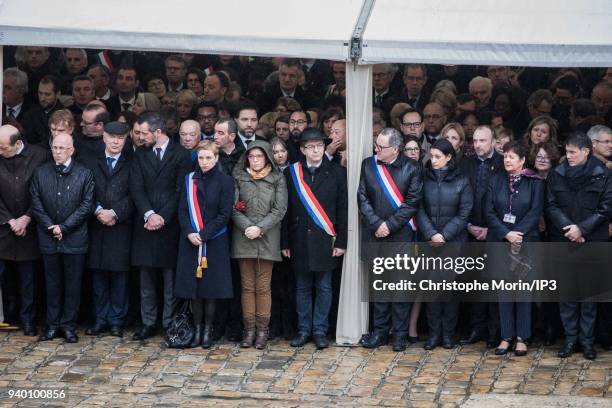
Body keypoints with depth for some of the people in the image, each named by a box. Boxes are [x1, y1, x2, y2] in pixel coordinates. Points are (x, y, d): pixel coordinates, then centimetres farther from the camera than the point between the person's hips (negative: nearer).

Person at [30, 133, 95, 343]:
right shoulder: (41, 173, 6)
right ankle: (52, 324, 15)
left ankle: (69, 325, 11)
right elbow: (36, 203, 3)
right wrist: (50, 227, -8)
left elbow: (87, 205, -6)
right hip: (48, 238, 2)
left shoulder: (84, 174, -1)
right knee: (52, 282, 8)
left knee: (73, 284, 3)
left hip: (74, 238, -2)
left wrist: (64, 227, -11)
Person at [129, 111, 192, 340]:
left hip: (170, 225, -3)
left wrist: (162, 217, -11)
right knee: (147, 279, 6)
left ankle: (170, 324, 6)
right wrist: (149, 215, -11)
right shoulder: (140, 155, 10)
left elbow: (181, 191, -5)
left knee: (170, 277, 0)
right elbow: (136, 188, 2)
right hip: (145, 225, 3)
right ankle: (148, 324, 12)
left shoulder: (181, 155, -1)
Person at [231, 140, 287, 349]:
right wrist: (246, 226, -12)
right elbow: (233, 207, 3)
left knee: (263, 287, -1)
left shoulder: (277, 179, 6)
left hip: (267, 238, -1)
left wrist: (260, 228, -10)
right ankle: (249, 330, 7)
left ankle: (262, 330, 4)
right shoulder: (239, 178, 10)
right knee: (247, 286, 3)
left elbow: (279, 210, 0)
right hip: (243, 238, 1)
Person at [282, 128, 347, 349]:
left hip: (325, 240, -1)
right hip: (300, 240, 1)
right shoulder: (291, 173, 4)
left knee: (324, 287, 4)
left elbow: (343, 209, 1)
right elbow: (286, 210, 5)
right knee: (302, 287, 8)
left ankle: (320, 331, 11)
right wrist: (285, 243, 2)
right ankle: (304, 329, 16)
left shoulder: (336, 172, 2)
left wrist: (341, 241, -4)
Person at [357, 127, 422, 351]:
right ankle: (380, 331, 17)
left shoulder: (411, 169, -4)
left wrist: (389, 225, -11)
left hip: (400, 235, -3)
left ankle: (400, 334, 7)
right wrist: (376, 224, -8)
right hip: (374, 234, 3)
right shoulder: (368, 165, 5)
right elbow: (362, 198, 3)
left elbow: (412, 202, -7)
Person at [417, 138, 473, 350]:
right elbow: (419, 210, 1)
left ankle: (448, 333, 9)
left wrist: (444, 235, -10)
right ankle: (434, 333, 6)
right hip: (429, 242, 1)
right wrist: (431, 234, -12)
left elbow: (464, 213, -1)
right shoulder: (424, 179, 4)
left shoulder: (461, 181, 1)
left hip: (454, 241, -1)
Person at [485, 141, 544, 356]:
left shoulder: (535, 182, 0)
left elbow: (535, 211, -7)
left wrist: (517, 234, -17)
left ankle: (521, 337, 6)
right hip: (500, 241, 2)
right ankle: (506, 336, 9)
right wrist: (506, 234, -12)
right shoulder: (496, 181, 8)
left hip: (525, 241, -2)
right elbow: (489, 211, 1)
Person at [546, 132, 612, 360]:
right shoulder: (557, 174, 5)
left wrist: (582, 228, -13)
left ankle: (587, 340, 9)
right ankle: (570, 339, 11)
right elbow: (551, 205, 2)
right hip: (563, 241, 2)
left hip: (592, 241, -2)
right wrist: (567, 228, -12)